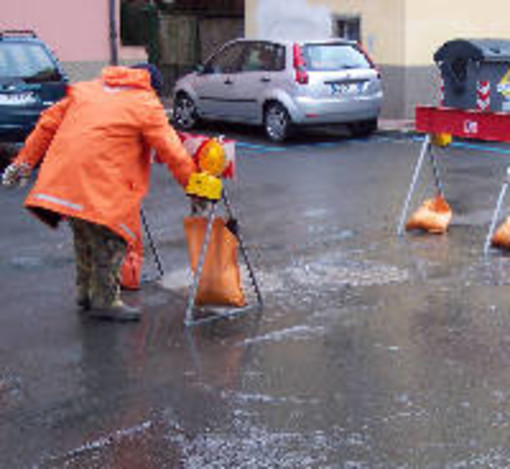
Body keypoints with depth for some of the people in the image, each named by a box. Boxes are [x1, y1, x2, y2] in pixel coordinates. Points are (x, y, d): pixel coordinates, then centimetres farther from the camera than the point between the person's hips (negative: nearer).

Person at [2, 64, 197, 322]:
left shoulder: (86, 89, 20)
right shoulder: (147, 105, 3)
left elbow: (48, 123, 19)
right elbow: (172, 153, 1)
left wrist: (24, 162, 23)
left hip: (63, 179, 7)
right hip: (101, 185, -7)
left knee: (85, 237, 22)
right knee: (110, 239, 6)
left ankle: (85, 293, 34)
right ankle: (105, 301, 11)